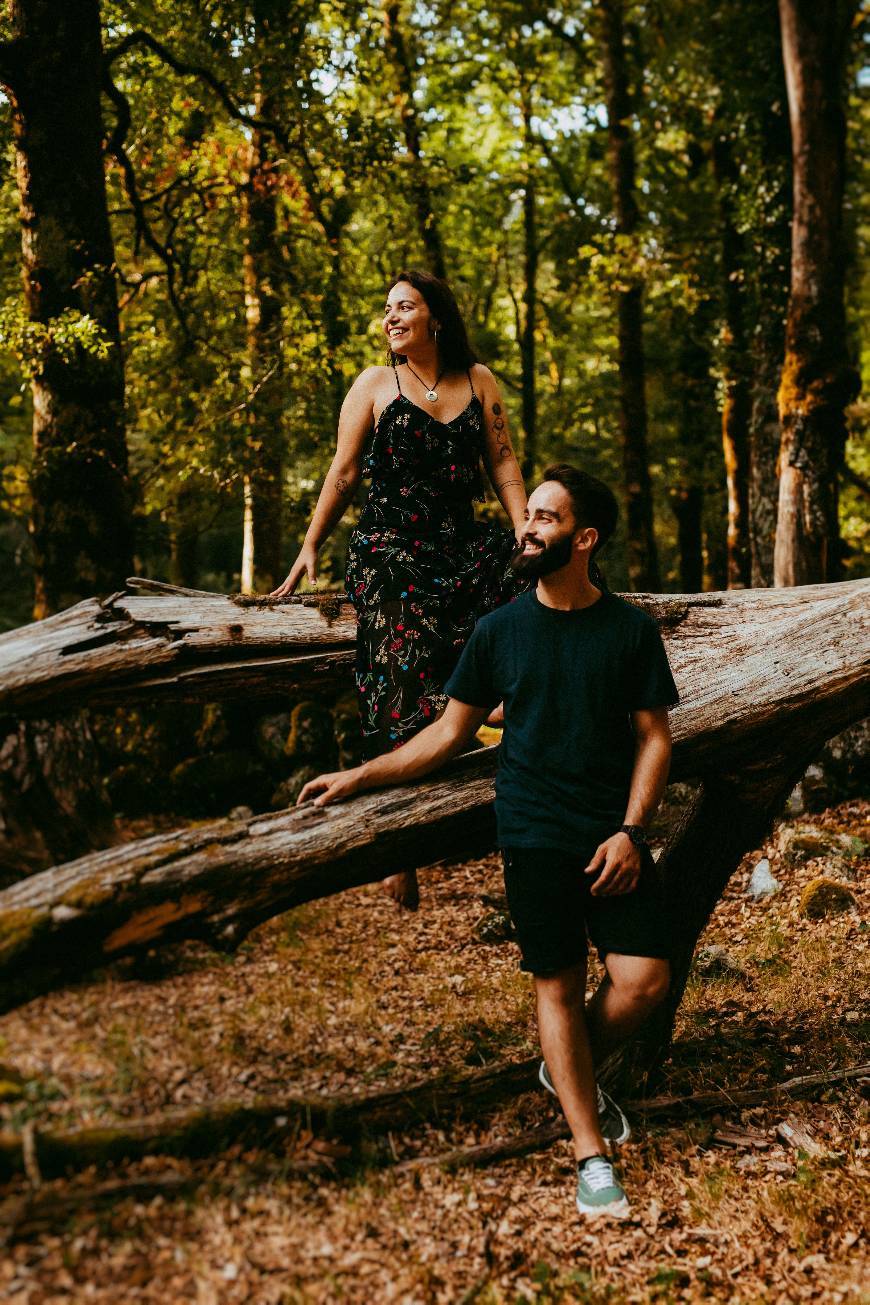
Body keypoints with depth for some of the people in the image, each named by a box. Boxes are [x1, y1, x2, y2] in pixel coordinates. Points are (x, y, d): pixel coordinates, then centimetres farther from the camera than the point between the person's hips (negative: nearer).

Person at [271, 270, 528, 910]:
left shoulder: (479, 381, 15)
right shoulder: (374, 384, 9)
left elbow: (503, 462, 12)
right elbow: (344, 473, 8)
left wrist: (526, 534, -1)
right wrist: (310, 549, 2)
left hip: (464, 546, 4)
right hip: (390, 551, -3)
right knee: (409, 684, -15)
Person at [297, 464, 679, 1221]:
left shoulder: (631, 631, 1)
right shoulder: (501, 630, 4)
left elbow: (655, 737, 3)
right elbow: (450, 733, 10)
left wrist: (630, 831, -9)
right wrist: (359, 777, 5)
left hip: (613, 837, 0)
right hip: (534, 836, 0)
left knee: (644, 980, -7)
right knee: (560, 985, 1)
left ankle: (569, 1072, 23)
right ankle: (592, 1157, 10)